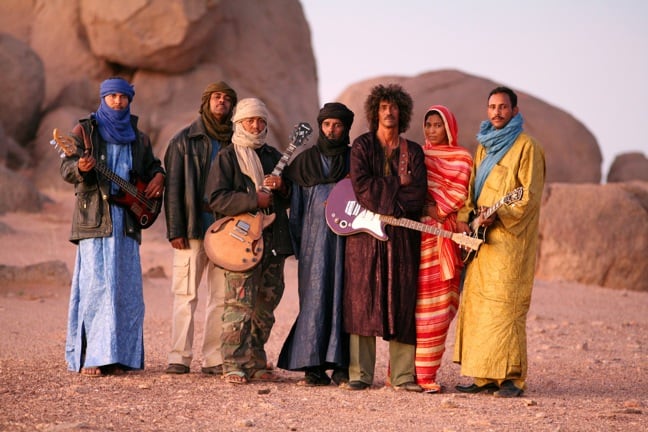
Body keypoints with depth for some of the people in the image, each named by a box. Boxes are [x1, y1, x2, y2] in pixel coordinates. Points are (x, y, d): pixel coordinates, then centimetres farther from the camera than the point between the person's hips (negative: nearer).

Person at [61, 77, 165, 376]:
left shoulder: (137, 137, 17)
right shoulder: (84, 130, 4)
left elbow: (152, 165, 28)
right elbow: (66, 169, -5)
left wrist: (158, 177, 6)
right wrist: (80, 168, -27)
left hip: (127, 219, 5)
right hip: (95, 216, -5)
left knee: (126, 288, 3)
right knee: (95, 283, -11)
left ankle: (118, 355, 9)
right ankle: (89, 357, -11)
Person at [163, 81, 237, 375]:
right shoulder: (185, 140, 5)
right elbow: (173, 186, 1)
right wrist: (175, 230, -7)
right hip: (193, 228, -3)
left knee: (221, 296, 1)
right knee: (185, 293, -3)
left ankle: (213, 359, 4)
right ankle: (179, 357, 0)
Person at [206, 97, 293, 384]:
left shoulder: (273, 156, 18)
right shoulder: (227, 157, 1)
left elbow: (291, 200, 23)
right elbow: (216, 199, -10)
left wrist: (282, 187, -1)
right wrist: (254, 200, -18)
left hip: (273, 241, 6)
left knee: (266, 304, 9)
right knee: (240, 303, -12)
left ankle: (256, 364, 17)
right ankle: (234, 366, -10)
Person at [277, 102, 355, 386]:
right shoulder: (304, 161, 12)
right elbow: (295, 204, 12)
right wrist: (296, 243, 6)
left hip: (346, 238, 0)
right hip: (315, 238, 0)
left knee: (343, 296, -4)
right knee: (315, 296, -6)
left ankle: (341, 365, -3)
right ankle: (313, 365, -6)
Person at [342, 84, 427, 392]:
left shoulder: (413, 152, 13)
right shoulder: (362, 146, 7)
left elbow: (418, 195, 0)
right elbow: (360, 184, -9)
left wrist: (382, 198, -10)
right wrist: (397, 190, -10)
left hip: (402, 235, 2)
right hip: (364, 232, -2)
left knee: (402, 302, -1)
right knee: (363, 300, -5)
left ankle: (403, 375, 1)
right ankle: (360, 374, -4)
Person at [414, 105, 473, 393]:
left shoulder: (461, 158, 8)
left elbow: (458, 195, -4)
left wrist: (432, 211, -10)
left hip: (442, 237, -2)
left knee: (435, 307, -4)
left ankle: (424, 373, -1)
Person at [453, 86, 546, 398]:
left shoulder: (526, 147, -4)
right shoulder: (483, 146, 19)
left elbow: (530, 196, -10)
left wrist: (498, 217, -21)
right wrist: (464, 215, 3)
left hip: (510, 238, -8)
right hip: (482, 239, 8)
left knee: (504, 304, -12)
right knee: (475, 303, 4)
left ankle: (511, 377, -9)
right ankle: (485, 376, 8)